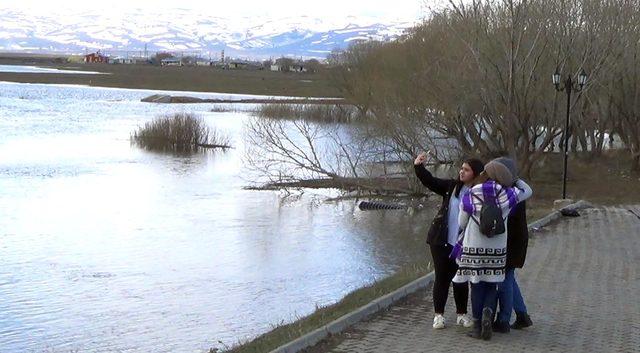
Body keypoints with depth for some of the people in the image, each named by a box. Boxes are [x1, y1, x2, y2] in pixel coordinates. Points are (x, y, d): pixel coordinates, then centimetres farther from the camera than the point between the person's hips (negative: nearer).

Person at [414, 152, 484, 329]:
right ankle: (438, 314, 14)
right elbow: (430, 181, 2)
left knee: (461, 279, 8)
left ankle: (462, 314, 22)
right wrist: (419, 167, -15)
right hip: (441, 241, 2)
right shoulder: (451, 186, 3)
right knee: (441, 277, 7)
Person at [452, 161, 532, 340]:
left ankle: (477, 325, 7)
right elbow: (527, 190, 14)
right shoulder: (507, 194, -5)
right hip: (497, 250, 1)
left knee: (477, 286, 8)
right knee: (492, 285, 13)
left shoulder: (469, 197, -8)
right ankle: (487, 311, -13)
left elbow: (462, 224, 3)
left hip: (473, 248, -1)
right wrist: (512, 178, 20)